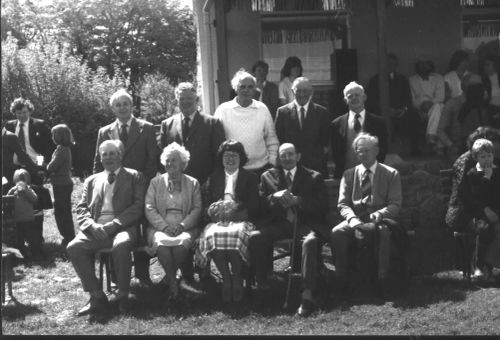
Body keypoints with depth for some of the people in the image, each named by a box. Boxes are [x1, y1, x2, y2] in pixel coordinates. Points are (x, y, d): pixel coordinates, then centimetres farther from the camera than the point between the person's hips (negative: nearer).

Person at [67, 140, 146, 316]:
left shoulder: (134, 177, 13)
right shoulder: (92, 180, 24)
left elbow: (138, 207, 0)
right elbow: (81, 208, 15)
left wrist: (113, 225, -13)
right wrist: (92, 226, -8)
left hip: (122, 227, -3)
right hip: (95, 229, 4)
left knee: (121, 245, -37)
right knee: (74, 247, -26)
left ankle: (122, 295, -19)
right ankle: (97, 297, -18)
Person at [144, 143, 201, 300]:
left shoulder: (193, 183, 15)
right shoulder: (156, 182, 15)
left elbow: (197, 209, 6)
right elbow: (149, 209, 5)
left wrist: (182, 225, -13)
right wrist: (165, 226, -12)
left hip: (185, 227, 0)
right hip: (160, 227, 0)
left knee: (182, 242, -35)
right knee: (161, 242, -34)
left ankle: (169, 276, -12)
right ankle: (173, 281, -18)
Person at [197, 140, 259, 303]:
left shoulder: (250, 178, 16)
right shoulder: (214, 178, 23)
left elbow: (254, 207, 4)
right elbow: (206, 204, 13)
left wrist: (235, 209, -14)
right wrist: (215, 210, -11)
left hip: (242, 221, -2)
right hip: (218, 221, 2)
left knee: (235, 235, -38)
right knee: (213, 235, -35)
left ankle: (237, 280, -24)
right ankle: (226, 279, -24)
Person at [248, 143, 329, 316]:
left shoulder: (314, 177, 11)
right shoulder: (268, 176, 18)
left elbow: (323, 206, 0)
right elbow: (261, 205, 8)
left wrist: (297, 201, -14)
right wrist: (275, 197, -13)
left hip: (305, 223, -2)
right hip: (279, 224, 2)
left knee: (310, 241, -36)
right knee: (255, 236, -27)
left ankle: (307, 295, -37)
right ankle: (261, 284, -15)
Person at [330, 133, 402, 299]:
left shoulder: (391, 174, 8)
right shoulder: (349, 174, 14)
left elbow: (395, 205, 0)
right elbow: (343, 204, 6)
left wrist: (378, 215, -22)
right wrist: (354, 221, -17)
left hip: (379, 220, -2)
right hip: (355, 219, 2)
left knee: (383, 231, -37)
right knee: (336, 232, -29)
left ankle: (382, 279, -30)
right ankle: (342, 281, -21)